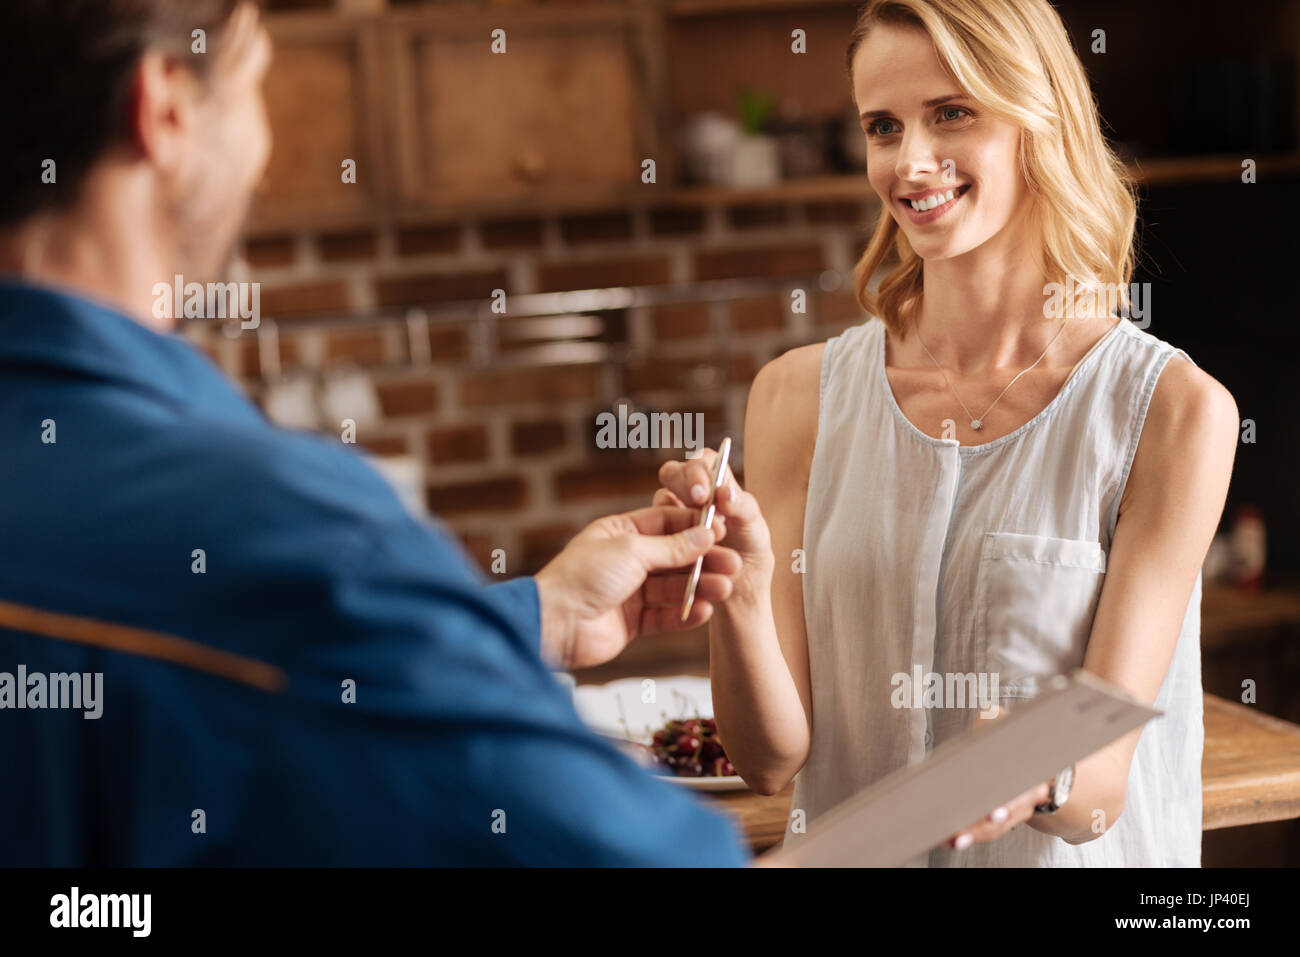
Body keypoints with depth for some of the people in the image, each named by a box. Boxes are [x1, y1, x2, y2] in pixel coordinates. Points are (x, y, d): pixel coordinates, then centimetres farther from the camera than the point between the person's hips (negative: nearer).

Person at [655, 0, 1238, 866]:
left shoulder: (1175, 410, -5)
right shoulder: (802, 396, 2)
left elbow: (1101, 782, -8)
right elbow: (773, 759, 0)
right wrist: (737, 596, -16)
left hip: (1074, 860, -2)